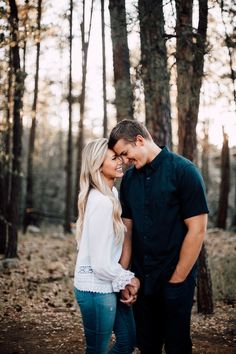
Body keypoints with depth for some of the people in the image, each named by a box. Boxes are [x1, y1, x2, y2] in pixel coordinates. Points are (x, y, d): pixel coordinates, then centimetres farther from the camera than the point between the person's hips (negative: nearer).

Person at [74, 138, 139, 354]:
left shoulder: (112, 194, 6)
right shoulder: (101, 202, -23)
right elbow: (101, 263, -23)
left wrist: (126, 279, 5)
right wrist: (128, 278, -7)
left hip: (109, 284, 9)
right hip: (97, 288, -9)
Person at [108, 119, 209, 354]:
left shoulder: (183, 171, -11)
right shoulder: (129, 179, 6)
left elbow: (197, 230, -13)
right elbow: (127, 228, 8)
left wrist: (177, 280, -11)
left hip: (175, 278, -5)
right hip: (141, 279, 5)